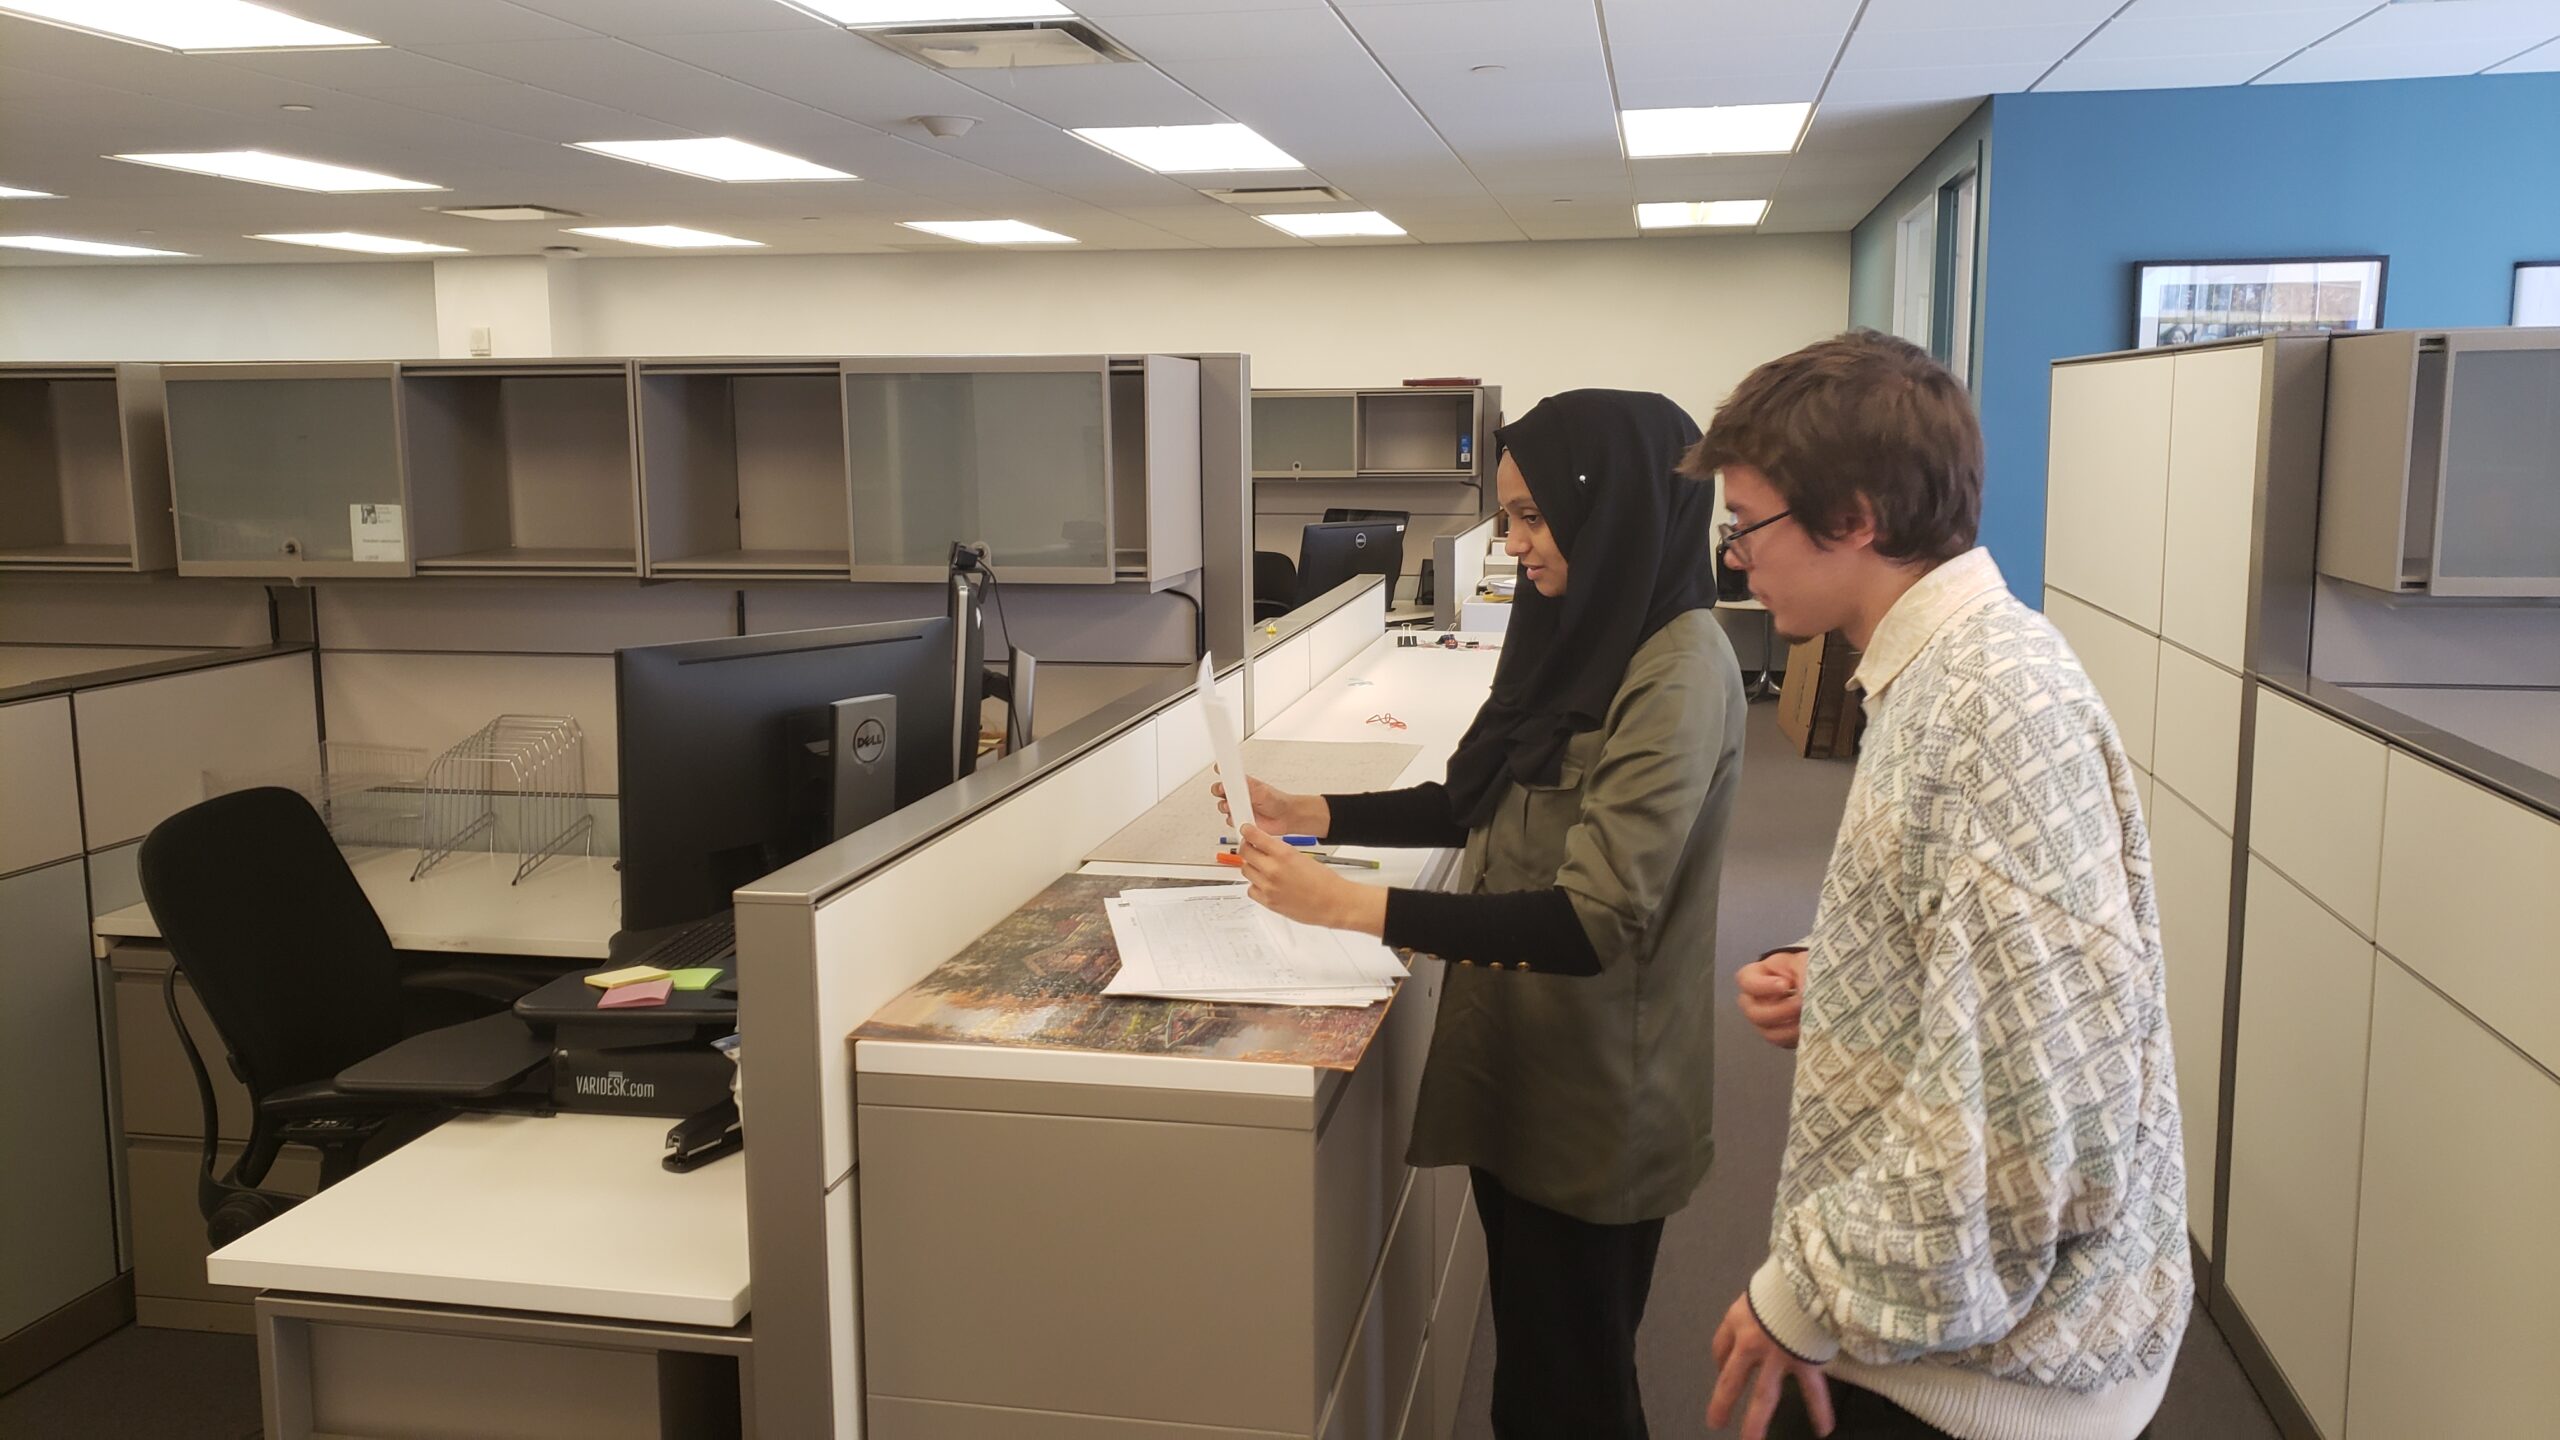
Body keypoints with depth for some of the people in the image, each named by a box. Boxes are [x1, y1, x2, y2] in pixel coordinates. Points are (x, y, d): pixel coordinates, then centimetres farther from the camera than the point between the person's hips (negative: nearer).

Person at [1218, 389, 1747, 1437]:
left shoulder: (1679, 672, -23)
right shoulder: (1582, 637, 6)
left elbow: (1594, 920, -29)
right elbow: (1481, 805, 15)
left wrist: (1350, 906, -33)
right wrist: (1308, 816, 2)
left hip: (1593, 1097, -8)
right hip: (1514, 1058, 8)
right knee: (1523, 1352, 22)